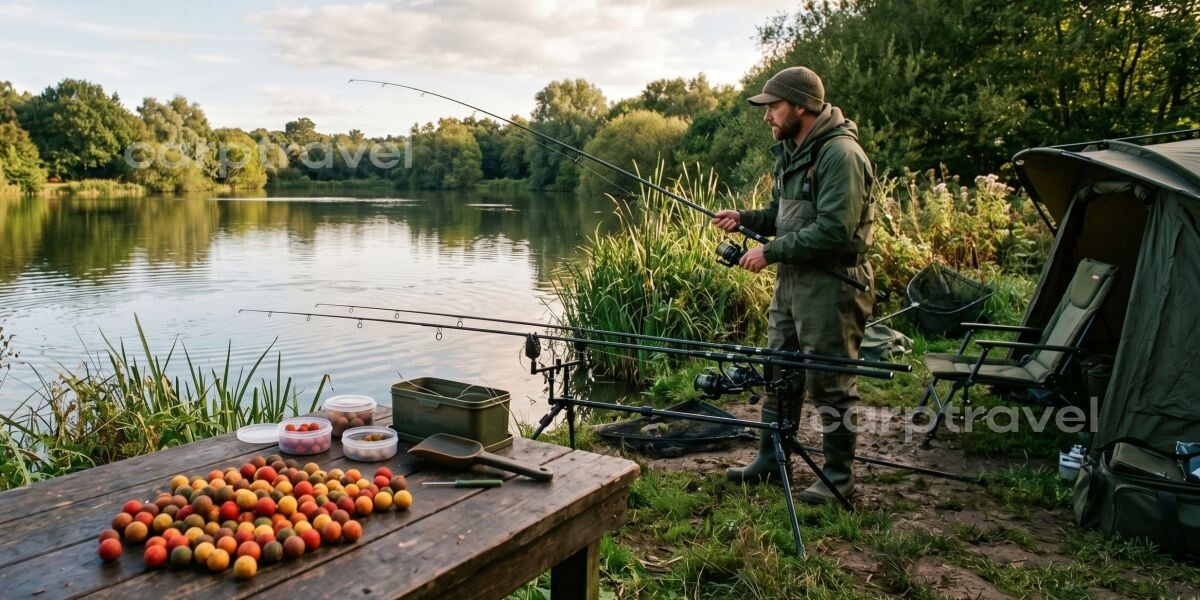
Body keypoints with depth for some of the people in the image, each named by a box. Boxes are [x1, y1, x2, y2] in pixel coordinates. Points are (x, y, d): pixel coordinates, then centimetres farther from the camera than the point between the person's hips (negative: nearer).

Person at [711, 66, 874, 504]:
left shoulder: (840, 154, -18)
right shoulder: (791, 152, 14)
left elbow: (834, 229, -25)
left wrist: (770, 252, -20)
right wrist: (744, 219, 3)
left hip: (829, 285, -10)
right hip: (791, 280, 10)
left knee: (829, 383, 0)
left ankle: (839, 475, 16)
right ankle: (770, 461, 28)